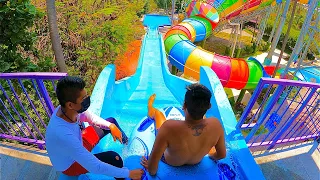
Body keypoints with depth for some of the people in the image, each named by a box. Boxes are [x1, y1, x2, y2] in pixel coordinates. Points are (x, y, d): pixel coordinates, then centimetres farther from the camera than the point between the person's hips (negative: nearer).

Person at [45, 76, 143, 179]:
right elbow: (95, 167, -38)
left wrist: (111, 125, -13)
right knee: (113, 158, -27)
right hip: (69, 164, -7)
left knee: (111, 121, 7)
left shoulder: (67, 109, -24)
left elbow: (90, 117, 0)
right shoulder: (64, 135, -45)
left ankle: (127, 143, 36)